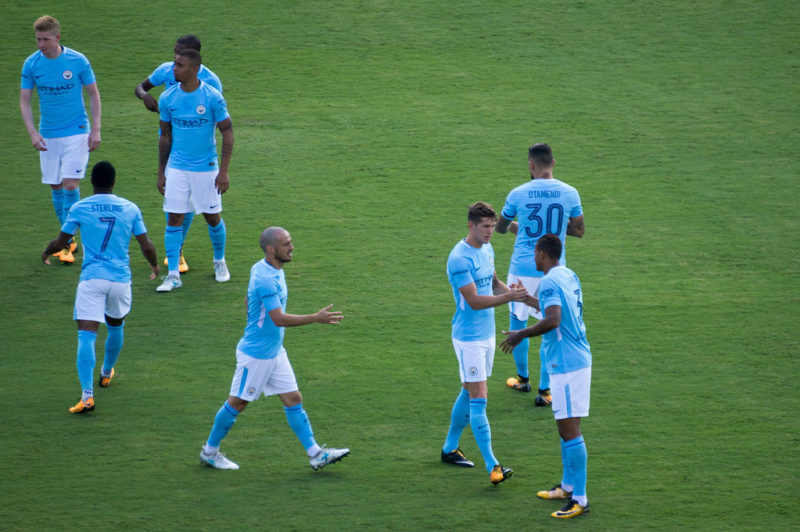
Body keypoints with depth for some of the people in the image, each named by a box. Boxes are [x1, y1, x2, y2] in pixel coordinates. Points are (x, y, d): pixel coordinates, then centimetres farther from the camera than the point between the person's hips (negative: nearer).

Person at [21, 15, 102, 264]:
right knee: (56, 187, 7)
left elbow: (93, 94, 2)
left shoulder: (78, 61, -9)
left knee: (70, 184, -12)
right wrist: (33, 132, -11)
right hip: (48, 136, 3)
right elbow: (25, 101, 1)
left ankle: (68, 242, -5)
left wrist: (96, 129, -3)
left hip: (76, 132, -3)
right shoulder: (31, 64, -4)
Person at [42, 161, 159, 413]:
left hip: (91, 279, -3)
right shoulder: (130, 209, 4)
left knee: (86, 335, -10)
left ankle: (87, 394, -24)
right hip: (121, 278, 3)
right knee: (116, 326, 28)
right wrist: (155, 265, 25)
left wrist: (47, 252, 27)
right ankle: (106, 373, 50)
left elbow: (60, 241, 4)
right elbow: (147, 246, 4)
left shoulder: (80, 208, -2)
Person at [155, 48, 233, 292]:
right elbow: (165, 136, 9)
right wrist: (161, 172, 10)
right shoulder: (167, 98, -2)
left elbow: (227, 133, -6)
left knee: (212, 217, 9)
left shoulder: (212, 98, -12)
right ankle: (173, 274, -1)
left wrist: (224, 171, -11)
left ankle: (220, 261, 33)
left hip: (206, 168, -2)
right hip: (177, 168, 2)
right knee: (174, 219, -4)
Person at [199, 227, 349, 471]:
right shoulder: (265, 279, -26)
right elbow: (279, 319, -30)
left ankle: (315, 454, 8)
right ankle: (210, 452, 21)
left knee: (293, 399, 6)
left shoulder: (268, 270, 5)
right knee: (237, 403, 5)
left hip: (275, 352, 9)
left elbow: (248, 303, 18)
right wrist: (316, 318, -30)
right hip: (255, 354, -9)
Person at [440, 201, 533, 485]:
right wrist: (508, 297, -31)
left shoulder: (487, 250, 8)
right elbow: (474, 301, -23)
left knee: (469, 393, 16)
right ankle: (492, 465, -13)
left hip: (487, 334, 9)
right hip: (469, 338, -9)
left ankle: (450, 448, 30)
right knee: (479, 397, -10)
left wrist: (510, 289, 0)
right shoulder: (460, 258, -20)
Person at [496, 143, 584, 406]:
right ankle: (545, 389, 8)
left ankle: (523, 378, 31)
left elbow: (500, 227, 8)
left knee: (517, 321, 18)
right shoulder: (570, 194, -6)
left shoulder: (518, 194, -8)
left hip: (523, 268, -1)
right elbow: (579, 231, 5)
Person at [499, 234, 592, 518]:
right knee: (565, 427, 20)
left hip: (566, 364, -10)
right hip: (578, 359, 10)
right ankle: (568, 487, 31)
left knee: (570, 431, -8)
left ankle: (579, 500, -7)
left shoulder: (550, 283, -16)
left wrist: (520, 335, -17)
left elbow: (553, 320, -30)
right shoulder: (569, 276, 12)